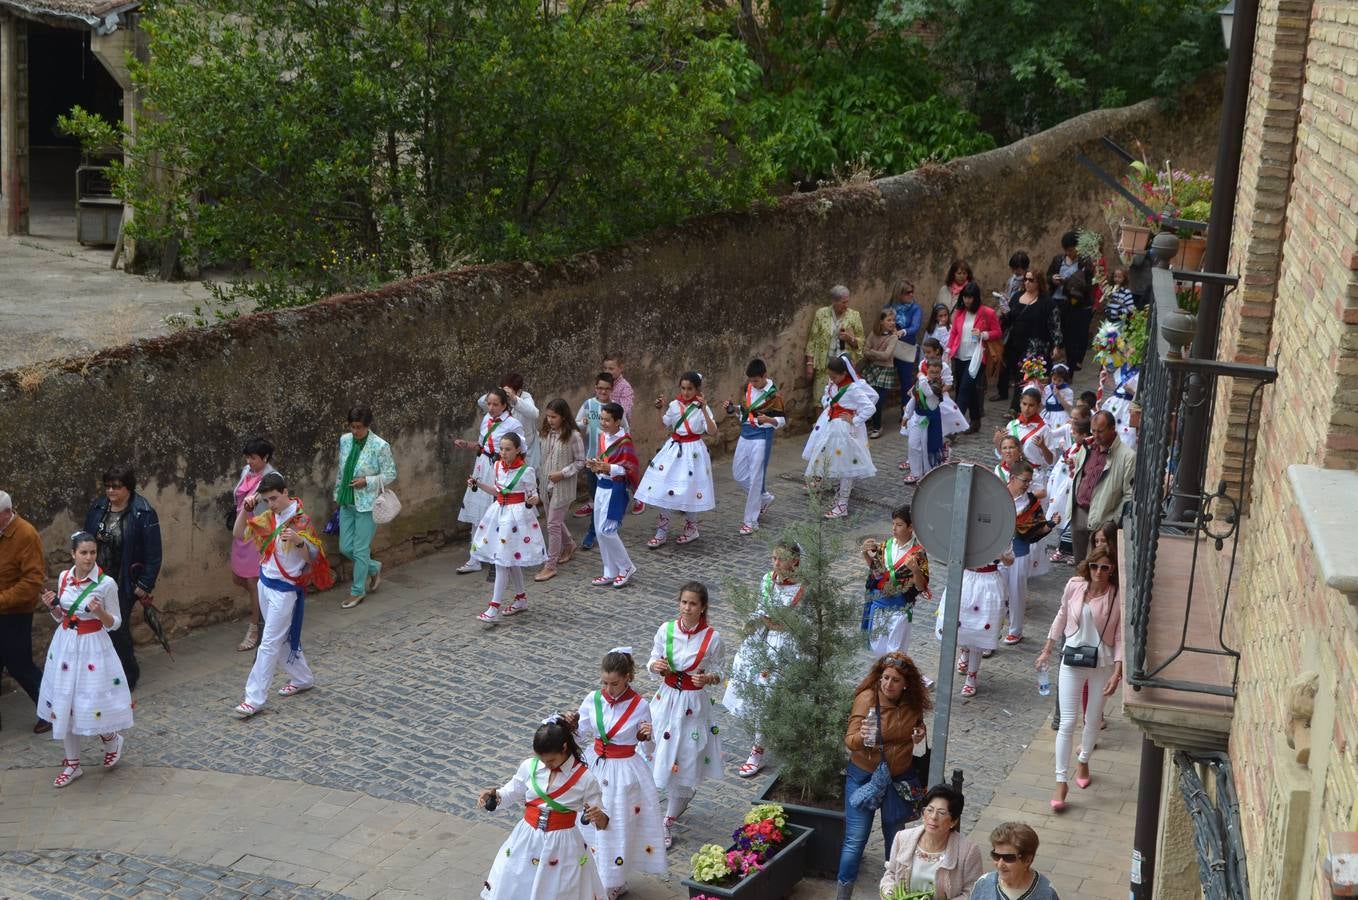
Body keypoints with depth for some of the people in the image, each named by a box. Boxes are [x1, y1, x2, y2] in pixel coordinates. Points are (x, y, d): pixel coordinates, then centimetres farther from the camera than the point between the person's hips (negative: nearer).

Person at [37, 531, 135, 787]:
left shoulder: (106, 583, -13)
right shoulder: (64, 578, 1)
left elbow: (113, 624, -7)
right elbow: (61, 617, 13)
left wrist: (100, 612, -26)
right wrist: (52, 606, -7)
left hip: (93, 647, -4)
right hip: (65, 645, 5)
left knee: (93, 704, -6)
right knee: (63, 704, 7)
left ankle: (111, 740, 28)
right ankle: (72, 763, 21)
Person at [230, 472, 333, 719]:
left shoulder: (300, 520, -16)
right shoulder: (269, 517, 4)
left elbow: (312, 557, -17)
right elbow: (238, 533, 5)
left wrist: (299, 541, -37)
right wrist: (246, 509, -10)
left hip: (285, 589, -7)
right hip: (266, 584, 7)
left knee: (269, 643, -6)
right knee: (282, 637, 18)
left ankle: (255, 698, -4)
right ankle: (302, 678, 35)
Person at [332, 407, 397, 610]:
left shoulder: (380, 446, -17)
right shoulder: (345, 440, 1)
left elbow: (390, 474, -9)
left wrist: (367, 481, -19)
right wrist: (337, 492, 17)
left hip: (367, 504, -6)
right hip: (347, 502, 6)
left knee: (360, 549, 1)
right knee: (345, 548, 10)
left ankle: (358, 591, 17)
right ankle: (374, 568, 35)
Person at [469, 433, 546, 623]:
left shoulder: (526, 471, -13)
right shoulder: (497, 466, 3)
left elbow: (533, 496, -7)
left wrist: (533, 500, -29)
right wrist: (478, 484, 4)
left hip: (517, 515, -6)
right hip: (499, 512, 6)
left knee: (502, 560, -10)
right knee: (510, 560, 15)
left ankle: (494, 607, -10)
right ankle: (521, 599, 30)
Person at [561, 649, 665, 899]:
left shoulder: (640, 706, -15)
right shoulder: (593, 700, -6)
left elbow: (649, 748, -6)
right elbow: (581, 735, 4)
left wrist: (647, 737, -28)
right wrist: (572, 726, -17)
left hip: (625, 772, -4)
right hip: (596, 767, 4)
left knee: (620, 826, 7)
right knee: (593, 822, 14)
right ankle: (596, 876, 35)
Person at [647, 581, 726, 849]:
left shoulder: (712, 638, -12)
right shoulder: (666, 629, -5)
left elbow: (719, 673, -1)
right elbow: (653, 662, 6)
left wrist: (707, 678, -22)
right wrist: (656, 666, -17)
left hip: (693, 703, -3)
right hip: (667, 698, 3)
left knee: (684, 762, 3)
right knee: (659, 755, 9)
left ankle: (668, 822, 16)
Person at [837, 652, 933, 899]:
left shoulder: (913, 703, -7)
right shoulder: (867, 698, -21)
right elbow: (850, 740, -23)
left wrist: (920, 735, -8)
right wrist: (861, 737, -45)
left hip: (900, 778, 4)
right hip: (864, 776, -4)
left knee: (895, 836, 19)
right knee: (855, 839, -2)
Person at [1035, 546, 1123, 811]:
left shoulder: (1117, 597, -13)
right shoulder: (1075, 585, -7)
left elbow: (1120, 636, -9)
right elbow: (1062, 617, 8)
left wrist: (1117, 672, -15)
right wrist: (1047, 650, 13)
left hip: (1102, 663, 0)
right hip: (1073, 660, 0)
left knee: (1093, 720, 15)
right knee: (1067, 723, -3)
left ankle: (1083, 761, 43)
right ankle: (1061, 781, 3)